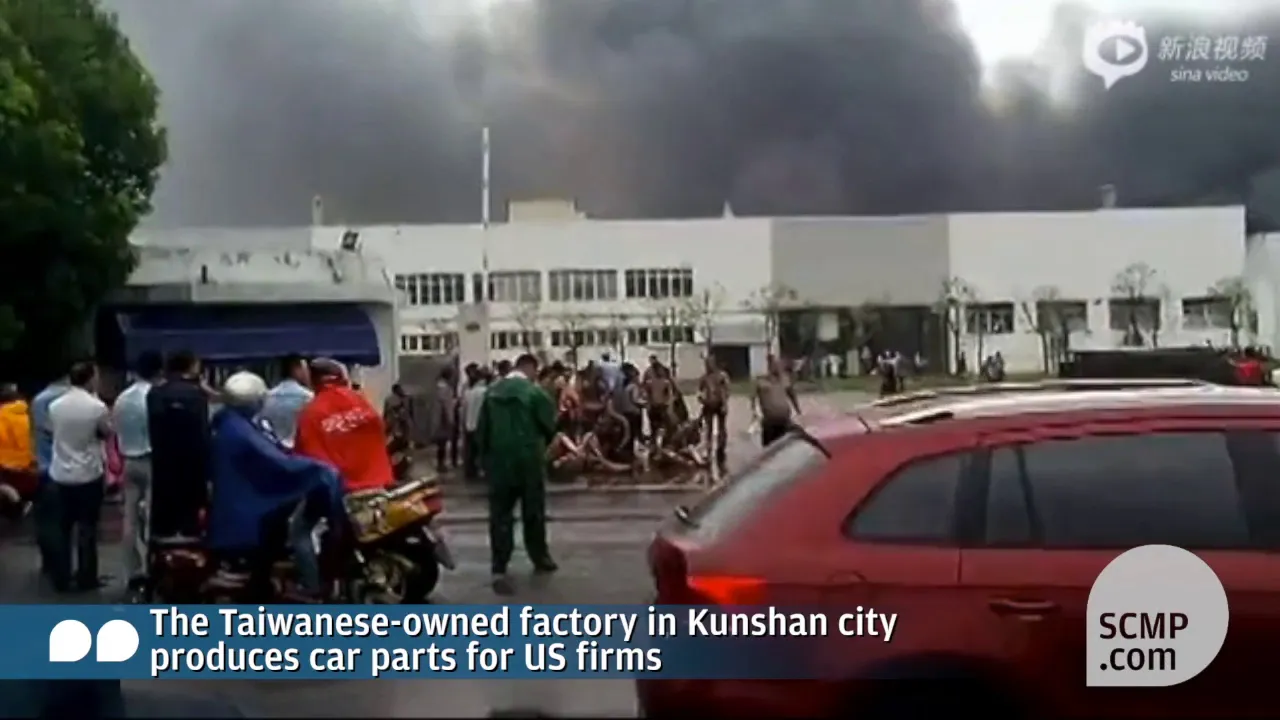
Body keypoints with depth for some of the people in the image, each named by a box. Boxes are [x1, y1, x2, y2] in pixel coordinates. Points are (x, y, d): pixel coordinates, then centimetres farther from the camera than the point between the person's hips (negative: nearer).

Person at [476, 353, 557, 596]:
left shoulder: (492, 392, 4)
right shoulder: (535, 392, -9)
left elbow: (482, 429, 6)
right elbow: (550, 427, -4)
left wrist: (486, 457, 15)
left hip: (498, 461, 3)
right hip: (528, 461, -3)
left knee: (500, 514, 2)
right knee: (533, 512, 13)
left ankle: (499, 570, -4)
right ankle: (540, 558, 27)